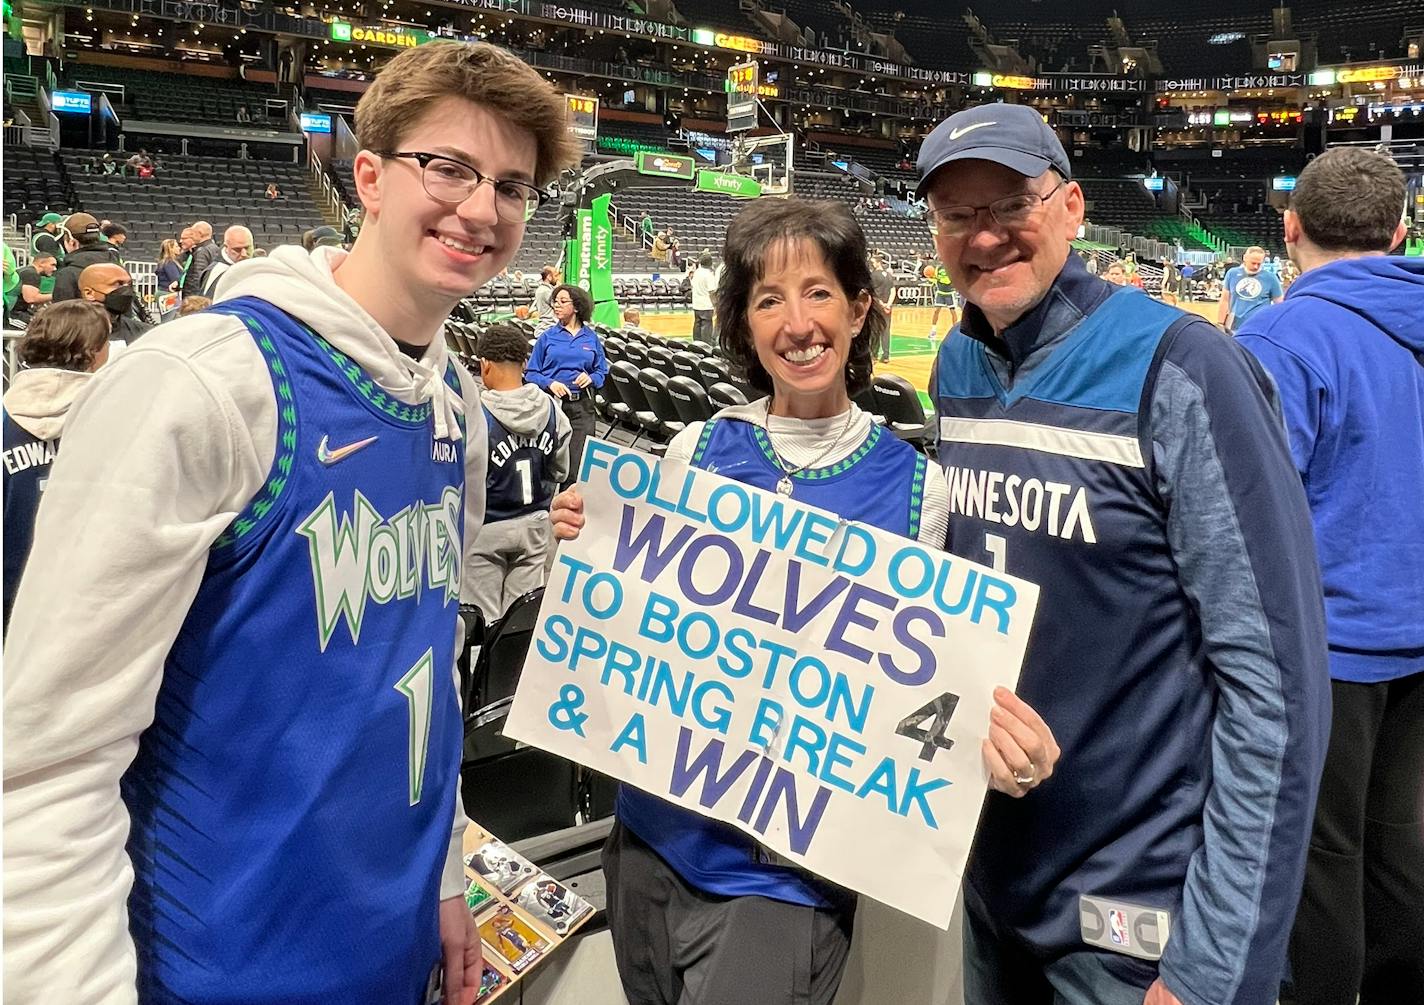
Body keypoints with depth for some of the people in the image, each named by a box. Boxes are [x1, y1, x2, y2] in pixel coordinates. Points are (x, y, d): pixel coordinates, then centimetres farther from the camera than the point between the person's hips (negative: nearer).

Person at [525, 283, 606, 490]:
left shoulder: (591, 337, 9)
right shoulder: (547, 336, 5)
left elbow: (602, 371, 12)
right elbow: (531, 372, 4)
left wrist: (590, 378, -10)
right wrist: (550, 383, -13)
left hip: (582, 405, 1)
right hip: (552, 403, -1)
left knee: (578, 462, -3)